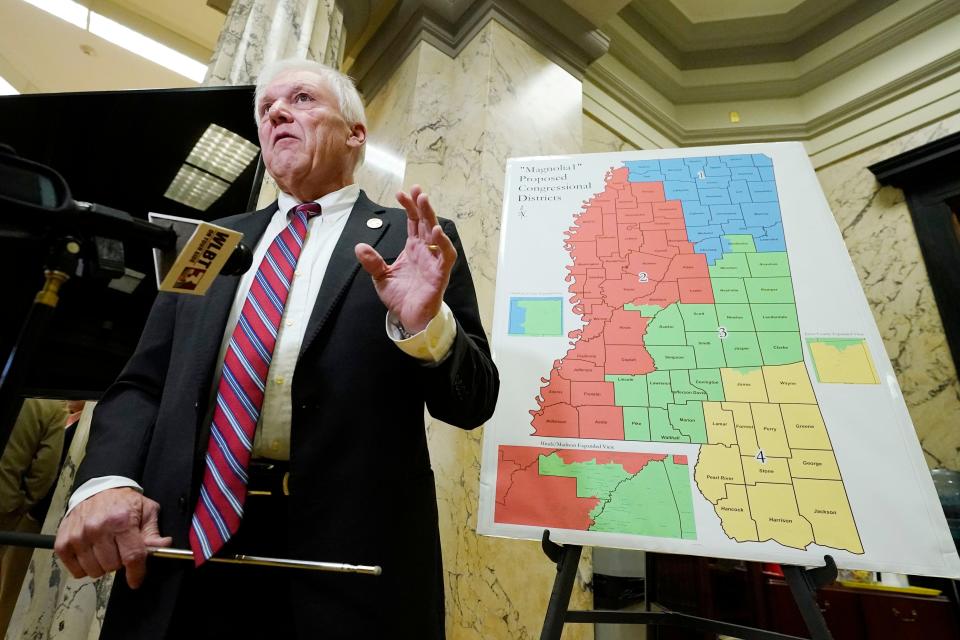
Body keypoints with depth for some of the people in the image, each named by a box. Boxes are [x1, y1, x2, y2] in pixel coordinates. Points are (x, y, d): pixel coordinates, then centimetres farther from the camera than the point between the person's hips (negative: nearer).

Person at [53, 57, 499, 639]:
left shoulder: (410, 240, -1)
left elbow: (473, 402, -5)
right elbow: (142, 383, 12)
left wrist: (427, 323, -24)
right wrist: (106, 480, -6)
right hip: (187, 540, 5)